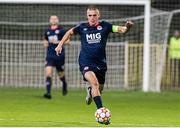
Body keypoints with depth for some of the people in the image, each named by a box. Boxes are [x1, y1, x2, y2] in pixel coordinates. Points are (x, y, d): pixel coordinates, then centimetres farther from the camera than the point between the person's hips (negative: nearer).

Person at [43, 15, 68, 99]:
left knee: (61, 74, 12)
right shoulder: (47, 31, 11)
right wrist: (45, 43, 5)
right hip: (50, 55, 2)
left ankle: (64, 85, 45)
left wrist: (57, 42, -17)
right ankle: (48, 93, -22)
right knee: (48, 73, -17)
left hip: (59, 56, -2)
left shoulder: (61, 31, -3)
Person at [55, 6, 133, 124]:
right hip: (86, 62, -3)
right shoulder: (82, 27, -1)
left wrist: (127, 27, -33)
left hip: (100, 62, 3)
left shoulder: (104, 26, -2)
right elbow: (70, 32, 17)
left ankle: (90, 92, 53)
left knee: (99, 88, 15)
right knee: (94, 82, -27)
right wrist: (60, 44, 13)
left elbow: (120, 29, -12)